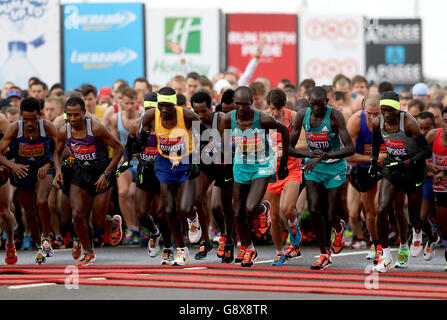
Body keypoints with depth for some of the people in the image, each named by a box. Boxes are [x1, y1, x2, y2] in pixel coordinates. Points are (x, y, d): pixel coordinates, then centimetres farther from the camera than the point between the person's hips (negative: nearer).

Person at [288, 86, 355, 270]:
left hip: (334, 167, -3)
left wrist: (322, 156, -36)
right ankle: (324, 255, 1)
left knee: (330, 217, -3)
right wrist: (308, 154, -24)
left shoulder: (335, 116, -20)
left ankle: (339, 227, 37)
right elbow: (289, 148, -3)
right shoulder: (303, 115, -7)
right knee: (314, 210, -13)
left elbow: (350, 149, -26)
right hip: (313, 166, 3)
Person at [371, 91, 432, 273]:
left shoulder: (408, 122, -24)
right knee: (382, 210, -15)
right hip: (392, 167, 3)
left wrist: (406, 164, -32)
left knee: (414, 217, 9)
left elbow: (427, 151, -23)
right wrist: (374, 161, 17)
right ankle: (386, 257, -6)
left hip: (413, 170, -3)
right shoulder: (378, 122, -9)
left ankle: (417, 235, 49)